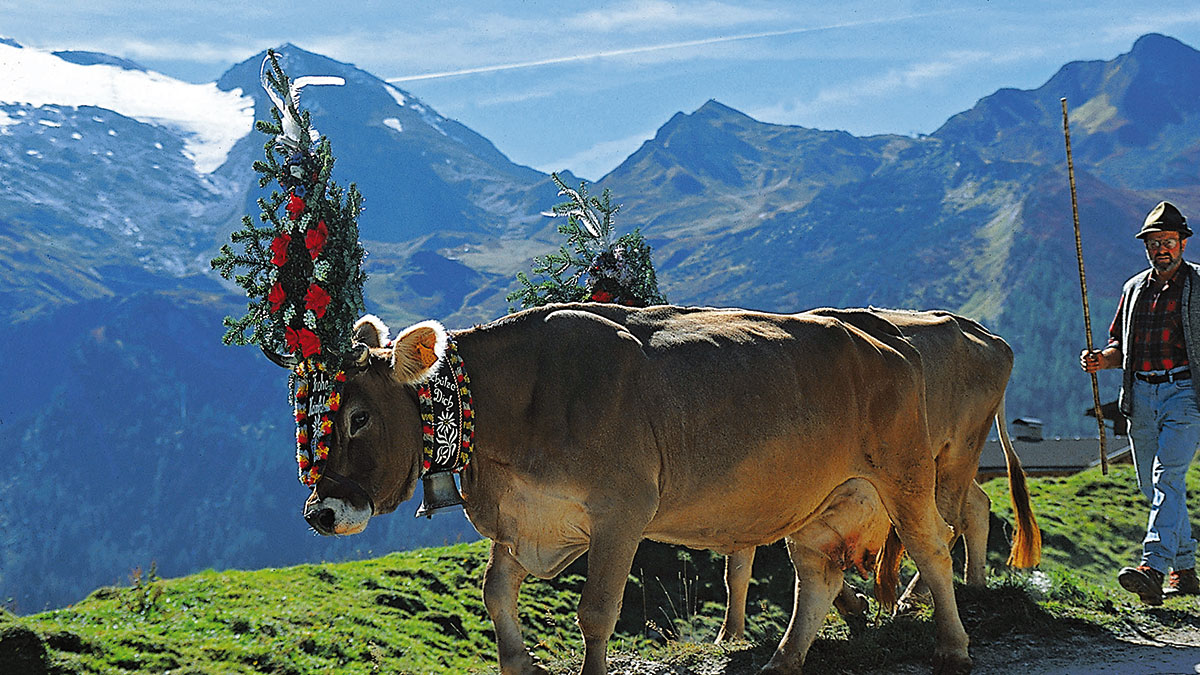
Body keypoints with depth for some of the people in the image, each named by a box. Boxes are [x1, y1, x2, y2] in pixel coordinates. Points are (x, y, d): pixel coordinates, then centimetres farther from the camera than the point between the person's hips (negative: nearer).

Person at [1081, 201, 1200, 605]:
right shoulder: (1134, 289, 16)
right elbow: (1120, 347, 20)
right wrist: (1100, 359, -1)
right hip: (1141, 396, 6)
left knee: (1168, 477, -19)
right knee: (1152, 487, 8)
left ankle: (1153, 568, -29)